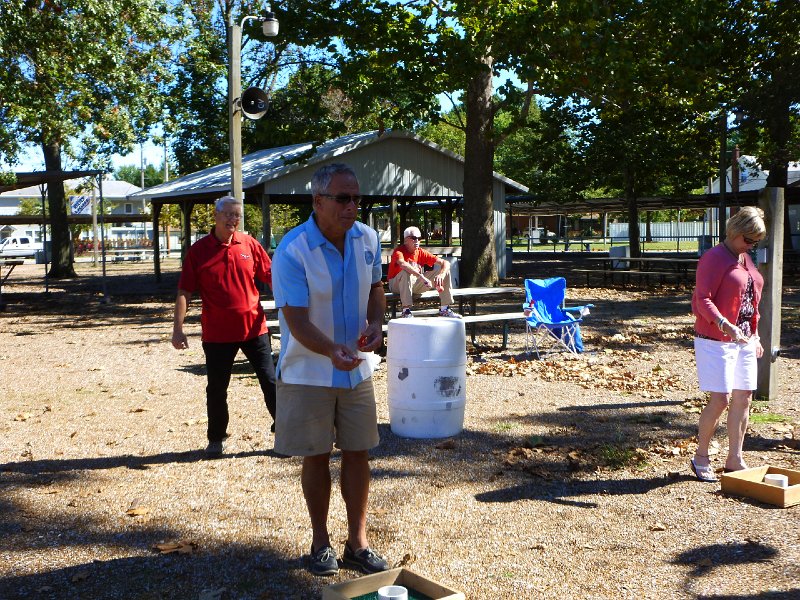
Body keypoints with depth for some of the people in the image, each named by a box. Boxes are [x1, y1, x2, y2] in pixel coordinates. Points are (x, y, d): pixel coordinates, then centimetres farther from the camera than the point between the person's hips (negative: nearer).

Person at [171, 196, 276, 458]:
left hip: (254, 328, 1)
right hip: (217, 333, -1)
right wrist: (178, 327, -9)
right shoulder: (198, 250, -3)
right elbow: (185, 292, -3)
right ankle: (216, 440, 26)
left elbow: (271, 276, 6)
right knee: (216, 389, 10)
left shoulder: (249, 244, 1)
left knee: (271, 381, 6)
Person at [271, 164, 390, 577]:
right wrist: (331, 350, -43)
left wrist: (376, 322, -9)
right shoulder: (292, 250, -21)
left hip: (356, 369, 4)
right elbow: (297, 321, -25)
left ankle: (357, 542, 24)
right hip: (309, 372, -4)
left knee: (358, 453, 9)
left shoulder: (367, 239, -3)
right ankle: (321, 541, 26)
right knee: (317, 456, 7)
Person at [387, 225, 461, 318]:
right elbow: (402, 264, -42)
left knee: (445, 271, -5)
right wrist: (422, 276, -47)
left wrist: (441, 275, -28)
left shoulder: (421, 252, -1)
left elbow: (446, 263, -6)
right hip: (397, 284, -5)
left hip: (415, 284, 5)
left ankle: (444, 309, -2)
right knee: (406, 272, -39)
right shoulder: (399, 251, -17)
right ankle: (406, 311, -34)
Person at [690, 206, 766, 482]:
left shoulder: (746, 259, 15)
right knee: (720, 399, -9)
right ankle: (701, 457, 8)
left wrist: (755, 336, 20)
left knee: (743, 398, 8)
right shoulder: (714, 258, -11)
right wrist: (724, 324, -32)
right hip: (716, 340, -8)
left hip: (744, 340, 8)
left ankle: (734, 459, 19)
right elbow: (702, 300, -19)